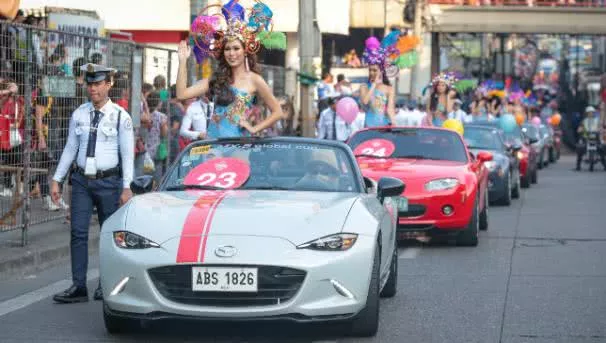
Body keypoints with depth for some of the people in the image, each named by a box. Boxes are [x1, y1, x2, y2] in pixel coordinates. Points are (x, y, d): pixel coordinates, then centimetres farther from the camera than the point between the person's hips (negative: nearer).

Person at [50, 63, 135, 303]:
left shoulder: (120, 117, -3)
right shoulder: (79, 115, 6)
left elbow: (127, 154, -5)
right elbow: (70, 149, 11)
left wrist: (126, 187, -9)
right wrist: (57, 179, 8)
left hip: (108, 182, -3)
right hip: (82, 180, 3)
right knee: (78, 233, -3)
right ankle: (78, 287, -1)